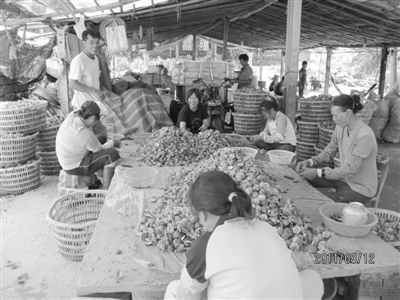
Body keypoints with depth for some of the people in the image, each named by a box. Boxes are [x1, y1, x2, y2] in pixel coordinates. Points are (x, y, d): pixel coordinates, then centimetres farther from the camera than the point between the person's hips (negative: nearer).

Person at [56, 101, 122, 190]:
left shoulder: (72, 116, -13)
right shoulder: (87, 135, -31)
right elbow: (100, 149, -12)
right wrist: (113, 142, 3)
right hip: (76, 168, -9)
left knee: (101, 138, 18)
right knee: (112, 153, -19)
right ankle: (106, 189, -5)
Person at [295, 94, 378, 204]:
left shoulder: (365, 135, -28)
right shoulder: (341, 127, -5)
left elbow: (350, 170, -27)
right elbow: (330, 150, 9)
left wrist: (318, 172, -27)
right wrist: (310, 162, -7)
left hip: (360, 188, -7)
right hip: (344, 177, 7)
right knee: (304, 178, 1)